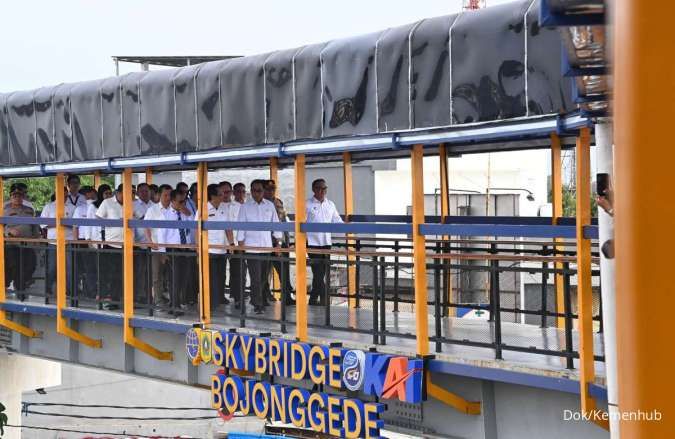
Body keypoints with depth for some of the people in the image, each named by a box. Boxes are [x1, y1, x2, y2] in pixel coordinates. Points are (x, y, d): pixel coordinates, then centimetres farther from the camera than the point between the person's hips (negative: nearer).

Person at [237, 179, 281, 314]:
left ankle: (256, 299, 24)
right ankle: (257, 304, -5)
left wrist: (278, 243, 7)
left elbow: (276, 224, 10)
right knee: (256, 277, -7)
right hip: (251, 246, -3)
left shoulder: (270, 206, 6)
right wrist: (241, 245, -4)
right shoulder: (245, 207, 0)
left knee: (263, 276, 9)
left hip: (267, 246, 3)